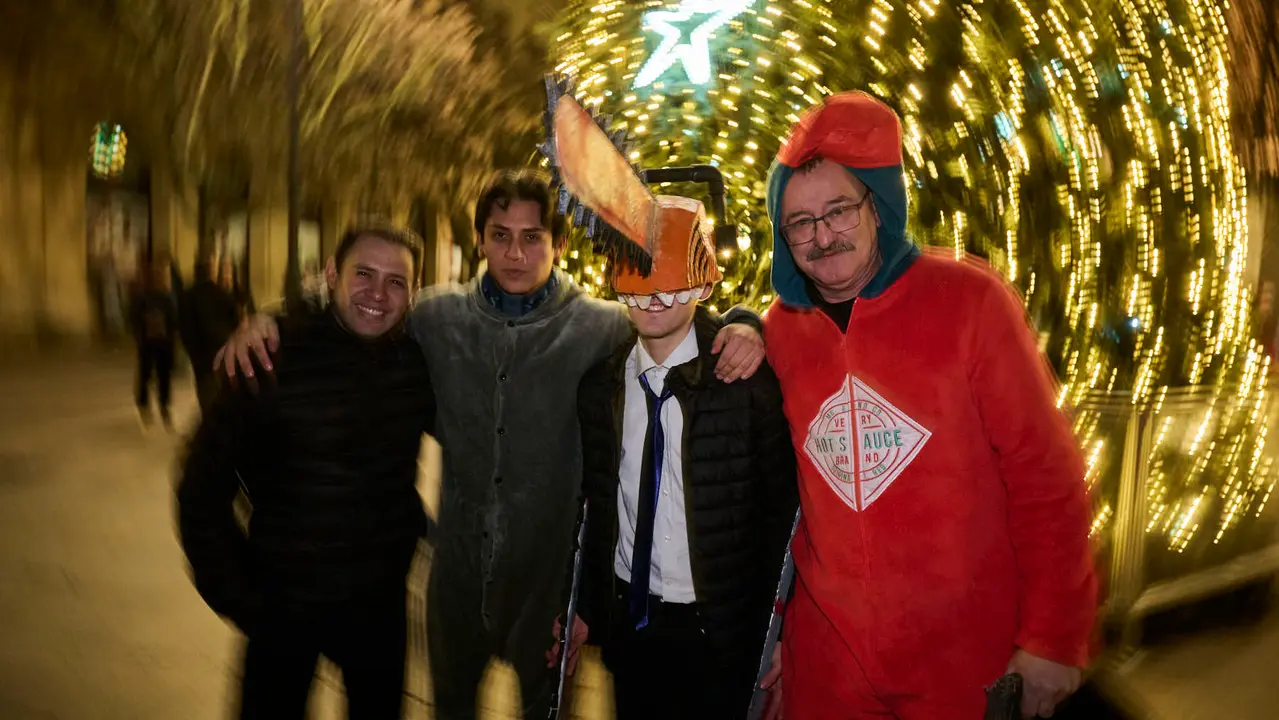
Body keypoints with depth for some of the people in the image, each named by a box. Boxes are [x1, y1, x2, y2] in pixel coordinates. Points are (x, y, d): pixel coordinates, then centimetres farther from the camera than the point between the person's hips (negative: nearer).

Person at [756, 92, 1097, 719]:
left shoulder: (967, 300, -11)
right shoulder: (776, 331, 0)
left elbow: (1044, 475, -9)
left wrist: (1053, 637, -8)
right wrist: (770, 623, 10)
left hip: (968, 662, -2)